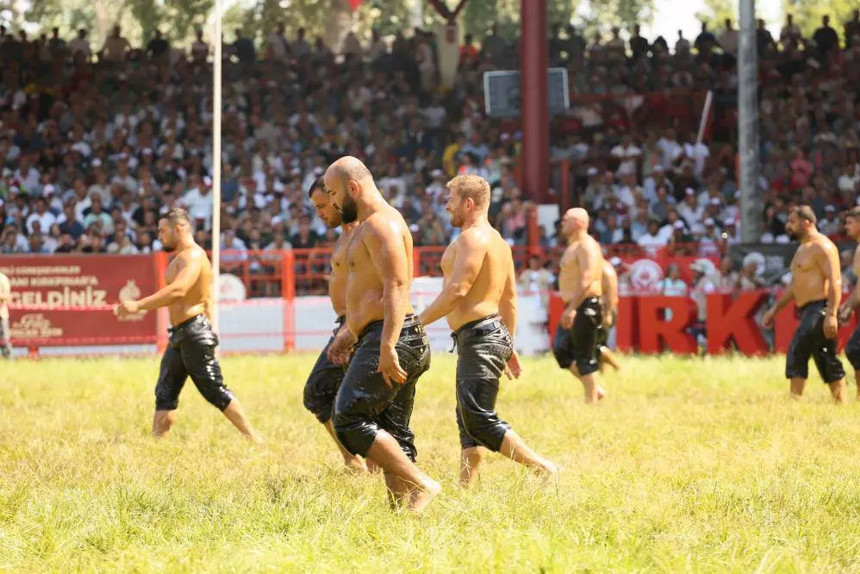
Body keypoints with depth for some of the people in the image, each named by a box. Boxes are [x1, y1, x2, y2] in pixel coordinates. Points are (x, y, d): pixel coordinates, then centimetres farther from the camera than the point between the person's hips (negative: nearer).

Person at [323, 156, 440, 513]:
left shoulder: (381, 224, -12)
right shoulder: (370, 225, 22)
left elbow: (396, 288, -23)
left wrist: (387, 347, -30)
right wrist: (348, 334, 32)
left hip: (390, 339, -11)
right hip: (382, 340, 11)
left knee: (350, 420, -14)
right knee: (391, 434, 8)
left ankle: (420, 485, -16)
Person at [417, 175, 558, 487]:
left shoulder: (472, 238, -13)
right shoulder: (498, 241, 19)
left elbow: (457, 291, -22)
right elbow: (510, 298, 23)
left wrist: (417, 323, -16)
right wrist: (508, 346, 26)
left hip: (479, 338, -11)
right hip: (494, 333, 11)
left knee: (479, 420, -14)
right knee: (468, 422, 13)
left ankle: (547, 471, -19)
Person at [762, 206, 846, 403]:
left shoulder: (822, 247, -11)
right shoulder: (803, 249, 21)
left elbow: (835, 281, -19)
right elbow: (794, 285, 28)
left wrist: (831, 314, -27)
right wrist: (775, 309, 23)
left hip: (820, 309, -10)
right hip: (808, 311, 10)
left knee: (797, 353, -16)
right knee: (827, 363, 9)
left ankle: (795, 400, -16)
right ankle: (841, 405, 11)